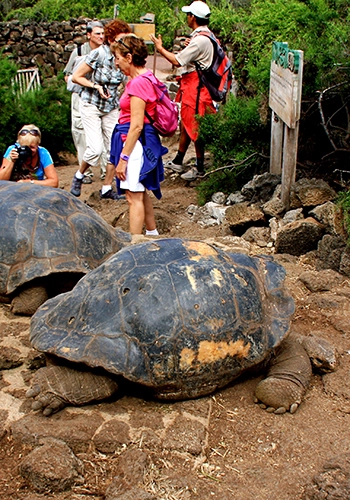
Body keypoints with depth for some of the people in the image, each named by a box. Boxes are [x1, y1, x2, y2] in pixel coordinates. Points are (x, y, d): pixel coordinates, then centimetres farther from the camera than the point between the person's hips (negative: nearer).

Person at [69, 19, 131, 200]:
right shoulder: (99, 54, -18)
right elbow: (76, 77, -11)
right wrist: (96, 86, -22)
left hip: (112, 108, 5)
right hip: (91, 105, -5)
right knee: (95, 148, -15)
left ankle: (107, 189, 13)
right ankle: (79, 176, 13)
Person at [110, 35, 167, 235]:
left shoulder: (138, 83, -18)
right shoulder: (146, 78, 11)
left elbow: (136, 125, -21)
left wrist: (123, 157, -19)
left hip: (136, 142, -11)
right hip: (144, 141, 11)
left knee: (134, 197, -5)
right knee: (141, 193, 20)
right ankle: (152, 234, 33)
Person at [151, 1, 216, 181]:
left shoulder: (199, 40, -20)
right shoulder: (204, 36, 11)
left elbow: (177, 61, -20)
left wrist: (160, 48, -8)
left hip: (195, 87, -10)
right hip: (190, 86, 10)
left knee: (194, 127, -2)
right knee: (185, 124, 16)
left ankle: (200, 167, 9)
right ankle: (178, 162, 27)